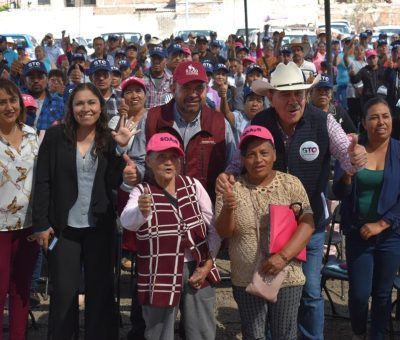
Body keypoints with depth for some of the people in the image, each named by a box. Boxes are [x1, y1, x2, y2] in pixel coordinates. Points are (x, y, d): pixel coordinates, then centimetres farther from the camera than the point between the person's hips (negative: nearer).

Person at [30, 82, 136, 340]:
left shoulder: (110, 138, 2)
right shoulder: (56, 136, -4)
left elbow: (115, 182, -7)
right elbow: (43, 182, -4)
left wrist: (121, 148, -16)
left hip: (100, 226, 2)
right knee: (64, 291, 7)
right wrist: (41, 223, -8)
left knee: (100, 289, 9)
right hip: (63, 226, -1)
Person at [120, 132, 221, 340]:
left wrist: (208, 264, -3)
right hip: (160, 275, -2)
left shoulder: (193, 185, 5)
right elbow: (127, 221, -27)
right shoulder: (141, 192, -5)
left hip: (197, 270, 3)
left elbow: (214, 226, 6)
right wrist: (141, 211, -49)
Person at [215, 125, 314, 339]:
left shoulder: (291, 184, -3)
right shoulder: (232, 188, -1)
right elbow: (223, 233, -3)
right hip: (246, 280, 1)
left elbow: (307, 224, -8)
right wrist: (227, 211, -24)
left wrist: (283, 256, -20)